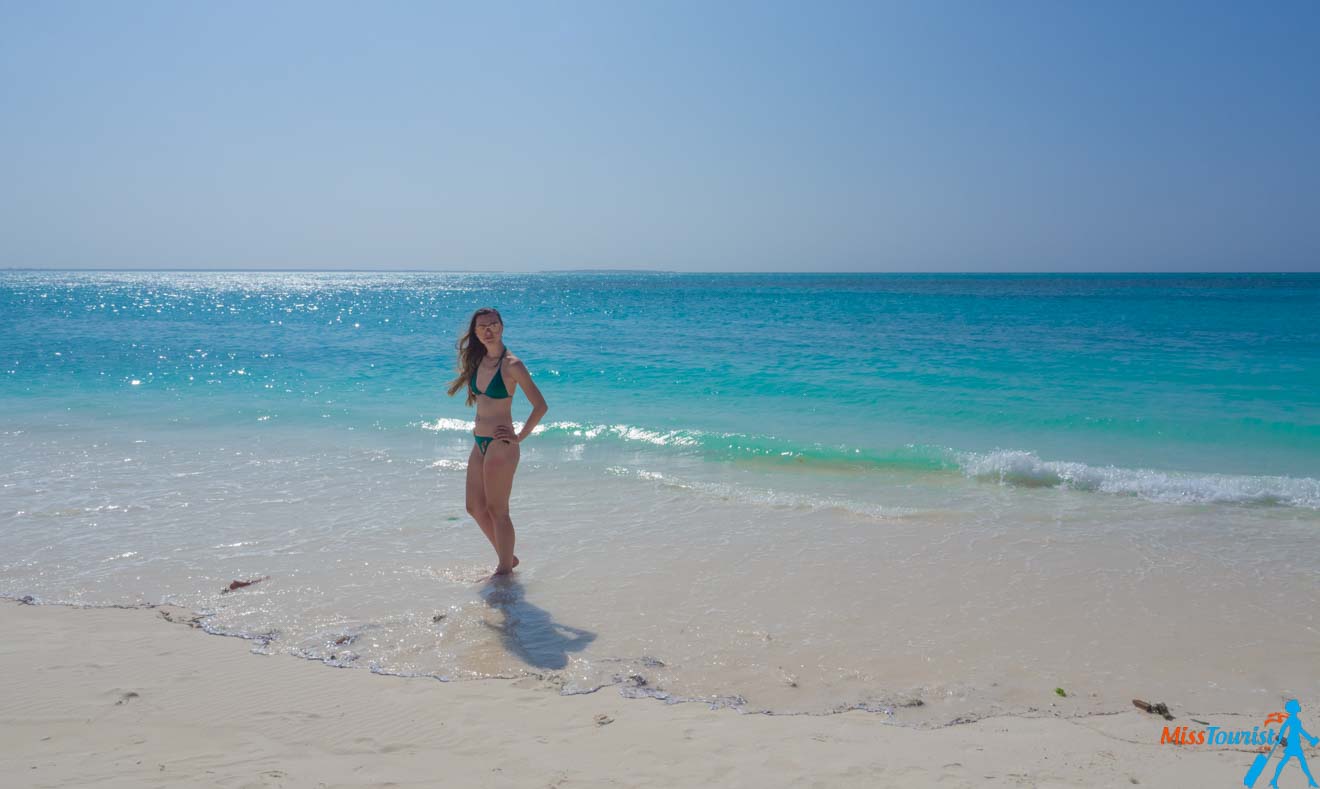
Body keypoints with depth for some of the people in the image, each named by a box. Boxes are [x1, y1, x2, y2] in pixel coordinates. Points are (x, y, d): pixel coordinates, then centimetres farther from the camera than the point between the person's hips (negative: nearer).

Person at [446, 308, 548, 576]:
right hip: (479, 443, 8)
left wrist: (519, 436, -13)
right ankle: (507, 557, 30)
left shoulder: (511, 365, -14)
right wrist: (479, 425, 15)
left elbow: (541, 405, -14)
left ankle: (505, 569, 14)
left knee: (497, 510, 0)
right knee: (475, 507, 14)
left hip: (500, 445, -8)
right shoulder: (478, 361, 7)